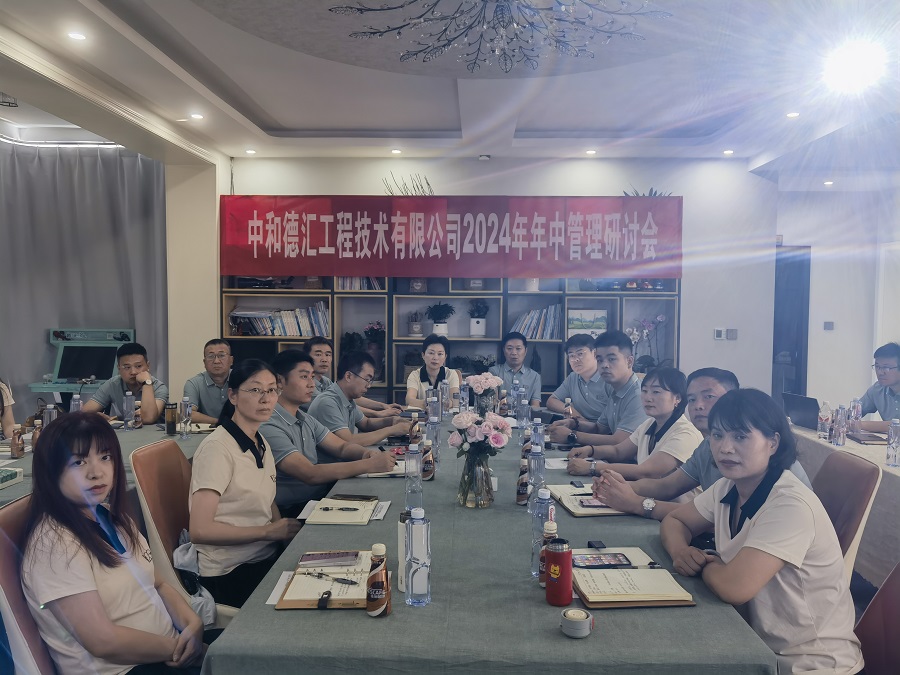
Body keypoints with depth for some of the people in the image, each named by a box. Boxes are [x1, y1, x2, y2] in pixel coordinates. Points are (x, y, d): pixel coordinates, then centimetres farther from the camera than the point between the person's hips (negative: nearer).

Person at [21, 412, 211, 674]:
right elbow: (104, 642, -21)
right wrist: (177, 647, -11)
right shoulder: (54, 544, -18)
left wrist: (193, 623, -6)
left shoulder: (113, 518, 7)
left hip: (170, 648, 8)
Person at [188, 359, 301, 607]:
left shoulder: (262, 444, 9)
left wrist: (286, 530, -3)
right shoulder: (217, 447, -16)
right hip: (231, 573, -7)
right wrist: (268, 531, -16)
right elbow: (200, 530, -20)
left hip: (267, 558, 7)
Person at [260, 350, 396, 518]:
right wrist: (369, 464, -26)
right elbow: (310, 474, -24)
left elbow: (342, 447, 12)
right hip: (293, 512, -8)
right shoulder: (269, 427, -18)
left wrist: (366, 453, -12)